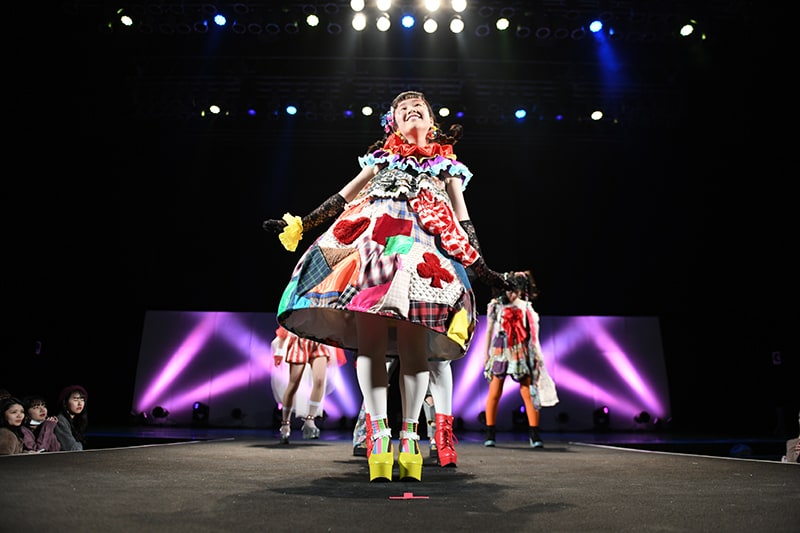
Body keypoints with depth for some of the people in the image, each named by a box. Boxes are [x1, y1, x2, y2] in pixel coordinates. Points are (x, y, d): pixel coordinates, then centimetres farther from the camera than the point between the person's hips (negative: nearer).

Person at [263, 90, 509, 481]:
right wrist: (300, 225, 20)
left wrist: (480, 266, 13)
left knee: (413, 344, -12)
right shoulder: (382, 158, 30)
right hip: (372, 241, 1)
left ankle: (409, 435, -4)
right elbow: (342, 198, 26)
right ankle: (379, 433, -13)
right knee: (369, 339, -15)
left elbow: (462, 220, 22)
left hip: (421, 247, -1)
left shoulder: (445, 163, 28)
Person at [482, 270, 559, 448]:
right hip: (500, 351, -1)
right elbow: (489, 330, 10)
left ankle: (535, 435, 0)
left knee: (528, 393, -5)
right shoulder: (496, 304, 8)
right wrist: (486, 353, 6)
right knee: (494, 393, -2)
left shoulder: (526, 307, 12)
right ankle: (490, 435, 7)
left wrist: (536, 356, 10)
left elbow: (531, 332, 15)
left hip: (521, 353, 1)